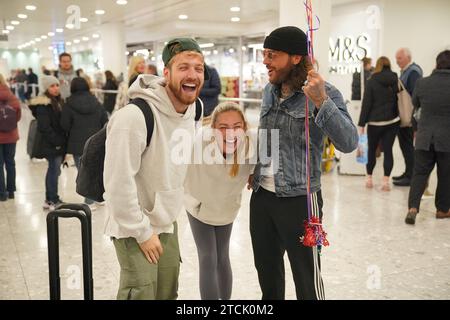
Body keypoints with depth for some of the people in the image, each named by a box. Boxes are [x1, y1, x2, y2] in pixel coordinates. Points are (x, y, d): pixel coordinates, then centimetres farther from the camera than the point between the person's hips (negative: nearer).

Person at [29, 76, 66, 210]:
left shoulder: (58, 101, 13)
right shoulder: (43, 105, -16)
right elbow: (44, 127, -21)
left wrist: (63, 141, 9)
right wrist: (57, 141, -19)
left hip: (59, 143, 9)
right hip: (51, 145, -9)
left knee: (53, 170, 16)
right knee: (54, 171, -3)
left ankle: (49, 200, 27)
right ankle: (54, 202, 7)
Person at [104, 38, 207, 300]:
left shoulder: (191, 111, -2)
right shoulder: (134, 117, -27)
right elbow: (118, 182, -26)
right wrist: (142, 233, -19)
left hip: (168, 224, 8)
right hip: (134, 228, -7)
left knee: (168, 293, 17)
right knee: (141, 293, -3)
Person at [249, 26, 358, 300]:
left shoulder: (324, 94, -13)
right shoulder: (270, 91, 6)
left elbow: (349, 143, -26)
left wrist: (320, 101, -35)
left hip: (299, 200, -6)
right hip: (261, 195, 6)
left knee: (307, 280, 8)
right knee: (267, 272, 21)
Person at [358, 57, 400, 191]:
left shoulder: (372, 81, -8)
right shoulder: (395, 80, 2)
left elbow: (366, 104, -10)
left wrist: (361, 124, -7)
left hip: (375, 122, -2)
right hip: (392, 121, 2)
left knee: (372, 150, 13)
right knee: (388, 150, 3)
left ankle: (369, 179, 18)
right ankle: (386, 181, -3)